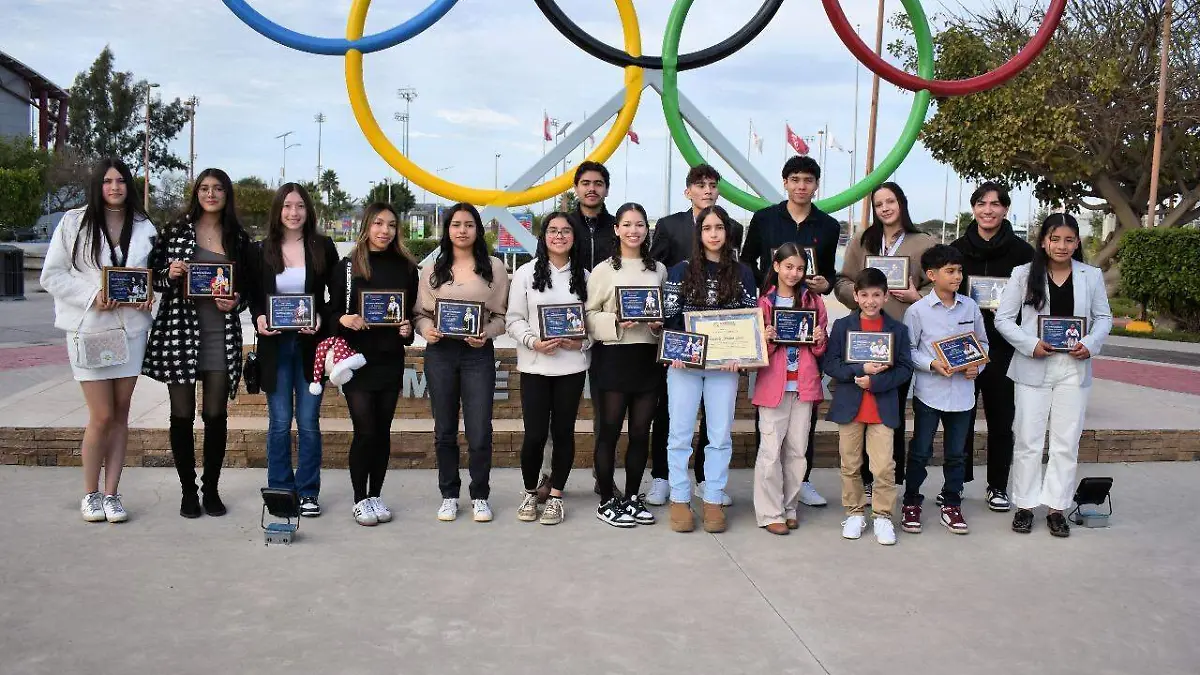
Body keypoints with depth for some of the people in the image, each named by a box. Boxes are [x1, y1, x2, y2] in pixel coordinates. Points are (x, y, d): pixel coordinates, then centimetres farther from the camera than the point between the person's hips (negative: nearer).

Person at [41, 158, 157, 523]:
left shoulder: (143, 227, 8)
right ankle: (90, 494, 14)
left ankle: (111, 493, 16)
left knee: (120, 414, 7)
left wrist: (149, 295, -4)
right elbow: (52, 275, -1)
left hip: (131, 326, 3)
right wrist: (92, 297, -15)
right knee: (102, 415, -4)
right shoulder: (74, 222, 0)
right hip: (89, 328, -3)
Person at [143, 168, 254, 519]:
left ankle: (211, 489, 18)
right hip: (179, 330, -1)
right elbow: (156, 279, 8)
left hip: (221, 334, 1)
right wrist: (170, 275, -13)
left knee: (216, 415, 4)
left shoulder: (239, 238, 9)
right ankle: (188, 490, 16)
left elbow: (249, 286, 14)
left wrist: (236, 302, -6)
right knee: (183, 415, 4)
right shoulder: (176, 231, 5)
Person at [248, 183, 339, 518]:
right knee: (280, 421, 5)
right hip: (275, 345, 1)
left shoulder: (323, 247, 2)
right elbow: (253, 295, 10)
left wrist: (322, 319, -13)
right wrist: (258, 318, -10)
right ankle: (279, 490, 16)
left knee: (308, 420, 3)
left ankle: (308, 493, 13)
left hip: (311, 344, -1)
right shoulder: (263, 250, 5)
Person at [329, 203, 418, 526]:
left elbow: (414, 311, 12)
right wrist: (343, 319, -18)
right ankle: (359, 499, 11)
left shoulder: (406, 267, 6)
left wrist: (409, 329, -7)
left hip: (391, 360, 3)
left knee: (383, 430, 8)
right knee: (365, 431, -5)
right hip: (356, 359, -2)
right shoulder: (348, 266, 0)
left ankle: (375, 496, 21)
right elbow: (333, 311, 3)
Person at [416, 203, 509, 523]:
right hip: (440, 352, 2)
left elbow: (501, 315, 2)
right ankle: (449, 495, 23)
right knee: (445, 430, 10)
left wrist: (486, 334, -16)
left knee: (480, 432, -2)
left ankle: (479, 497, 15)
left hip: (478, 353, -2)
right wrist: (427, 329, -12)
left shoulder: (494, 267, 4)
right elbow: (421, 312, 8)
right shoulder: (433, 269, 9)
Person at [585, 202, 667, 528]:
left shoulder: (659, 270, 11)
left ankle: (632, 498, 22)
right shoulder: (603, 270, -1)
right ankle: (607, 501, 14)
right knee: (609, 431, 2)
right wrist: (616, 323, -19)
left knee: (641, 432, 9)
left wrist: (659, 323, -4)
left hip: (647, 357, 4)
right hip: (612, 357, -4)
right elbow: (589, 316, -3)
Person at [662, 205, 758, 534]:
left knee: (720, 434, 5)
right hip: (684, 362, -1)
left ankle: (713, 500, 14)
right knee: (681, 432, 3)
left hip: (724, 365, 1)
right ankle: (680, 499, 12)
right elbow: (669, 316, 0)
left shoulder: (742, 274, 6)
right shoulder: (681, 271, 3)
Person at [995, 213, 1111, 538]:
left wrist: (1091, 343, -11)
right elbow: (1003, 318, -3)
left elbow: (1104, 317, 9)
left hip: (1074, 368, 2)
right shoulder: (1024, 274, -1)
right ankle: (1025, 504, 16)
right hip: (1033, 367, -2)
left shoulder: (1092, 276, 4)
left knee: (1067, 441, 7)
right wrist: (1030, 344, -17)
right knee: (1028, 439, 4)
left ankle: (1056, 507, 17)